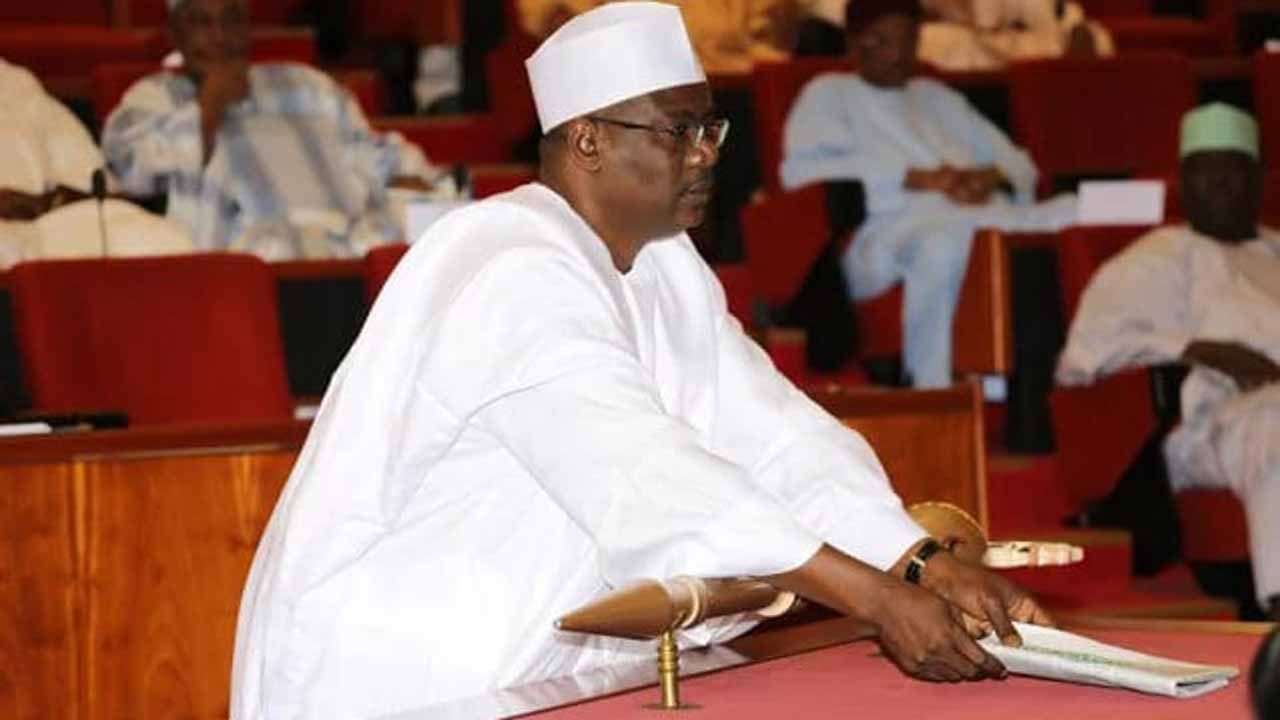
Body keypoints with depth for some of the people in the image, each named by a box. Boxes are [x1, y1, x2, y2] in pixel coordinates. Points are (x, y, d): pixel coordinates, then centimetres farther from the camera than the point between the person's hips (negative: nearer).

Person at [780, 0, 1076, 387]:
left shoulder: (938, 97, 37)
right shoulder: (829, 93, 20)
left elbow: (1019, 164, 30)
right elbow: (800, 169, -2)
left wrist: (991, 177, 2)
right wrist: (914, 179, -7)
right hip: (888, 232, -5)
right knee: (941, 243, -43)